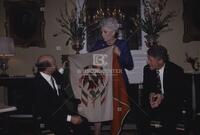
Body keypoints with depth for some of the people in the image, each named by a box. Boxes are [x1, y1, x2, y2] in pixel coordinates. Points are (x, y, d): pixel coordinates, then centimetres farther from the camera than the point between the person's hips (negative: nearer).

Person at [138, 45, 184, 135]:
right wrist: (150, 94, -12)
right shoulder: (147, 69, -1)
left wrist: (163, 97, -23)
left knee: (168, 119, -31)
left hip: (170, 103, -3)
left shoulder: (176, 71, -11)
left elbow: (179, 92, -7)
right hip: (153, 101, 3)